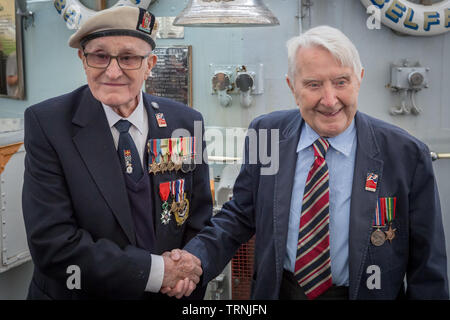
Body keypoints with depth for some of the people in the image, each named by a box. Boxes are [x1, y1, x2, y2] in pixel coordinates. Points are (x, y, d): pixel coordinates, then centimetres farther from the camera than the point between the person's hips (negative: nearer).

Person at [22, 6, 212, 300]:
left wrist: (187, 270, -18)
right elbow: (52, 243, -21)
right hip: (77, 292, -2)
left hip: (170, 291, 3)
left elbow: (199, 220, 1)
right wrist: (156, 271, -24)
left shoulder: (187, 123, -7)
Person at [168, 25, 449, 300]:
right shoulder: (265, 135, -9)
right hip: (276, 291, 3)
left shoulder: (407, 154, -16)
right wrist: (195, 261, -19)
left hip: (366, 293, -2)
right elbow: (240, 214, -4)